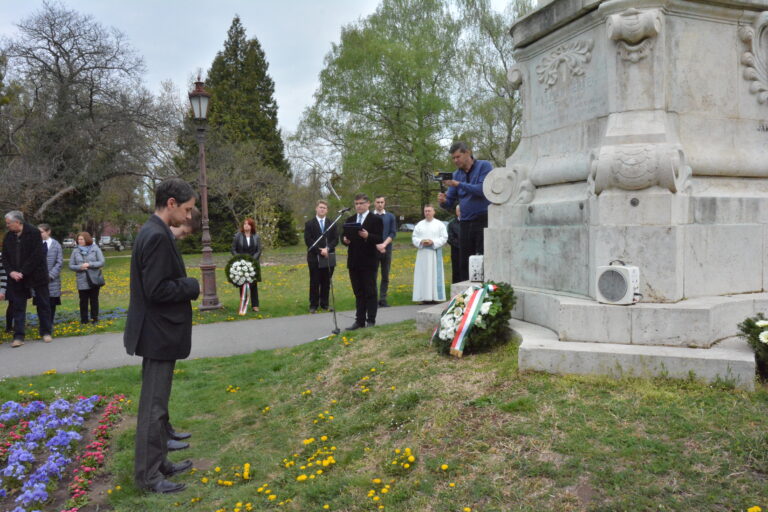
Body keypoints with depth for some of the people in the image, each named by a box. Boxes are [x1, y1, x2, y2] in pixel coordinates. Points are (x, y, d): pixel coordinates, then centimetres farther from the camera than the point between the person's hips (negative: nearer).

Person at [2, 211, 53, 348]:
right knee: (18, 306, 4)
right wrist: (11, 272, -10)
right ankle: (18, 336, 8)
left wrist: (23, 272, -17)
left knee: (43, 304, 6)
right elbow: (5, 257, 7)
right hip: (16, 278, 4)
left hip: (36, 275, -4)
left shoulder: (34, 233, -10)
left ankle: (46, 332, 18)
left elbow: (37, 255, -16)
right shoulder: (8, 236, 5)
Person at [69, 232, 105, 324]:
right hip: (82, 281, 1)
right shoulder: (75, 251, 5)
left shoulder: (95, 249, 0)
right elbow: (71, 266, 6)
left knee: (94, 300, 7)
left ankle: (94, 318, 17)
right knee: (83, 300, 3)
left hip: (94, 280, -1)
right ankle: (84, 319, 11)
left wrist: (90, 264, -16)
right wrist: (80, 267, -14)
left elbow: (102, 262, -4)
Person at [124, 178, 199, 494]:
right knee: (153, 406, 1)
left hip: (159, 332, 10)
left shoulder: (154, 232, 11)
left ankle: (159, 462, 30)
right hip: (159, 334, -10)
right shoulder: (157, 236, -21)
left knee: (157, 403, 18)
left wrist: (186, 285, 5)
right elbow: (156, 290, -25)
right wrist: (191, 287, -12)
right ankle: (148, 475, 12)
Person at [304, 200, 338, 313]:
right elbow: (308, 241, -6)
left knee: (326, 282, 6)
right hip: (314, 257, -2)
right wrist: (320, 250, -14)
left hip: (328, 257, 2)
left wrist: (327, 249, -13)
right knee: (314, 283, 1)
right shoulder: (309, 224, 3)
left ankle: (324, 304, 15)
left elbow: (336, 239, 3)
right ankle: (313, 305, 7)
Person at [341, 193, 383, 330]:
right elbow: (344, 237, 15)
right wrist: (345, 240, -8)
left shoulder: (376, 220, -3)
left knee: (370, 292, -1)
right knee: (358, 293, 10)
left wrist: (367, 236, -27)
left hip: (369, 262, -5)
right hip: (354, 262, 5)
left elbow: (380, 239, -11)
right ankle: (359, 320, 14)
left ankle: (371, 320, 4)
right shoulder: (350, 220, 14)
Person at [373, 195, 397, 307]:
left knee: (385, 277, 4)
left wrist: (384, 244, -12)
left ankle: (383, 300, 9)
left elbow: (393, 233, 3)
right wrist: (377, 245, -13)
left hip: (386, 250, 2)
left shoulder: (390, 217, 10)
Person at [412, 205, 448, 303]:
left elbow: (444, 238, -1)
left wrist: (433, 242, -13)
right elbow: (414, 237, 10)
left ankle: (435, 297, -1)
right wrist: (421, 242, -10)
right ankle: (425, 297, 1)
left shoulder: (440, 224, 4)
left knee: (435, 274, -3)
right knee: (423, 275, -1)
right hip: (422, 253, 2)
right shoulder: (419, 224, 11)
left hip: (435, 253, -2)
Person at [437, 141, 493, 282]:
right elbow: (450, 204, 10)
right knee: (464, 264, 7)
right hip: (465, 223, 5)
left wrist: (458, 184, -21)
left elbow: (483, 190, -18)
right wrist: (443, 201, -13)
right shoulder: (456, 174, 12)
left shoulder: (484, 166, -3)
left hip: (484, 220, -5)